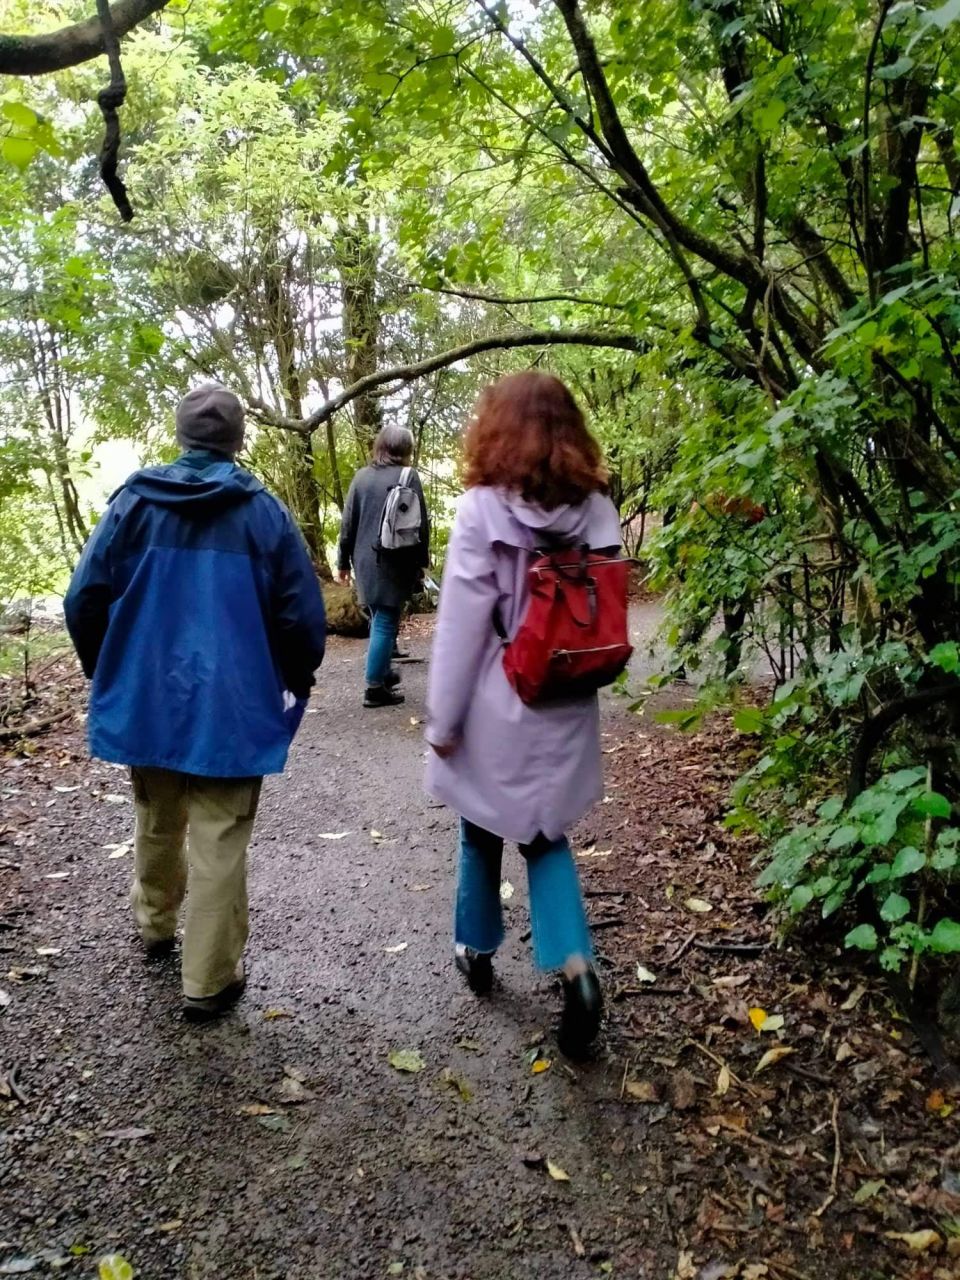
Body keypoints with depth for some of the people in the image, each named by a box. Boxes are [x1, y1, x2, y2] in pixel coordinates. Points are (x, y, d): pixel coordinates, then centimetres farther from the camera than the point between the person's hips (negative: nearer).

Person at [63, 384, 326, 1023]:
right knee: (220, 844, 5)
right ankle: (209, 981, 13)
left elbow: (86, 599, -2)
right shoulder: (264, 511, -7)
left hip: (146, 699, 4)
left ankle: (156, 925, 45)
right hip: (232, 707, -3)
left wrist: (109, 676, 14)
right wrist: (296, 683, 10)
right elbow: (301, 614, -9)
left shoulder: (133, 501, -1)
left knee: (157, 823, 24)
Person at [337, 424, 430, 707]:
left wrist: (344, 561, 14)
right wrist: (422, 561, 3)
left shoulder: (361, 476, 7)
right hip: (395, 563, -5)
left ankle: (383, 672, 30)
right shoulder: (408, 476, -6)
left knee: (379, 618, 20)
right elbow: (421, 524, -6)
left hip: (365, 560, 5)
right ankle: (376, 687, 0)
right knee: (386, 621, -1)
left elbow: (348, 522, 8)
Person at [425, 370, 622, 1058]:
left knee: (484, 835, 18)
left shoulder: (483, 509, -15)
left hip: (496, 710, -3)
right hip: (566, 711, 3)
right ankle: (576, 964, -1)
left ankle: (477, 950, 36)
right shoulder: (597, 509, -2)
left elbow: (462, 624, -14)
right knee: (548, 837, 16)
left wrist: (443, 719, -7)